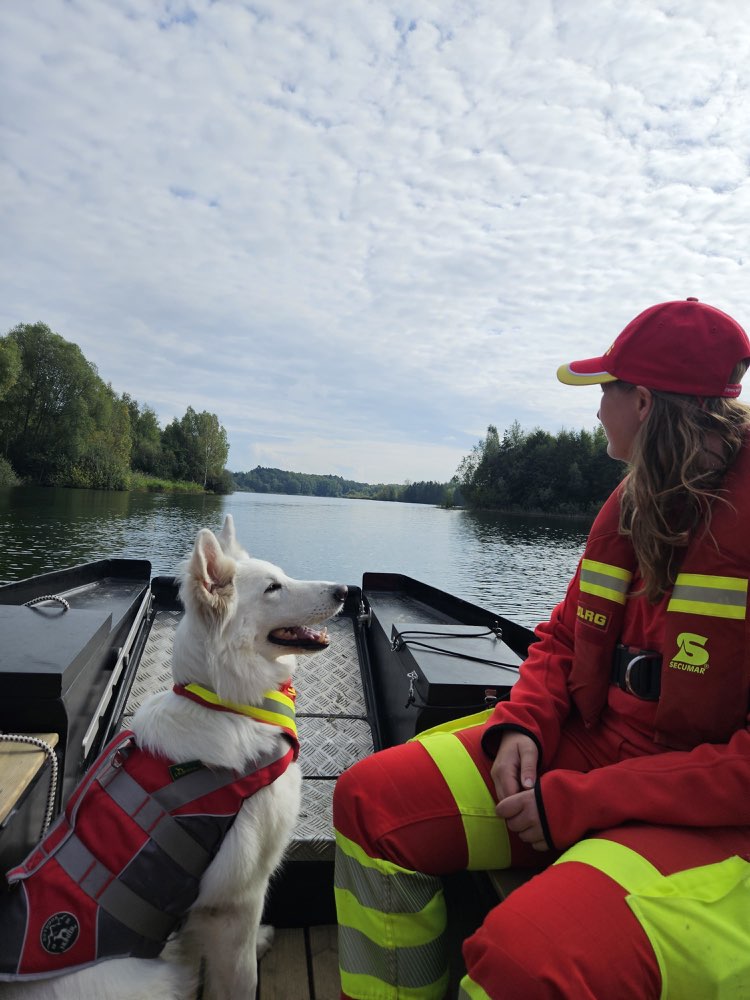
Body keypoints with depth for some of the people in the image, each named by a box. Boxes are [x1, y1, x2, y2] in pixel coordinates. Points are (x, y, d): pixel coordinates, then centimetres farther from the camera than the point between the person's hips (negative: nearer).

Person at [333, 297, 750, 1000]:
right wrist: (523, 723, -6)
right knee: (370, 799, -3)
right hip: (584, 751, 7)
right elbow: (562, 633, 14)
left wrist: (578, 802, -20)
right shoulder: (632, 504, 7)